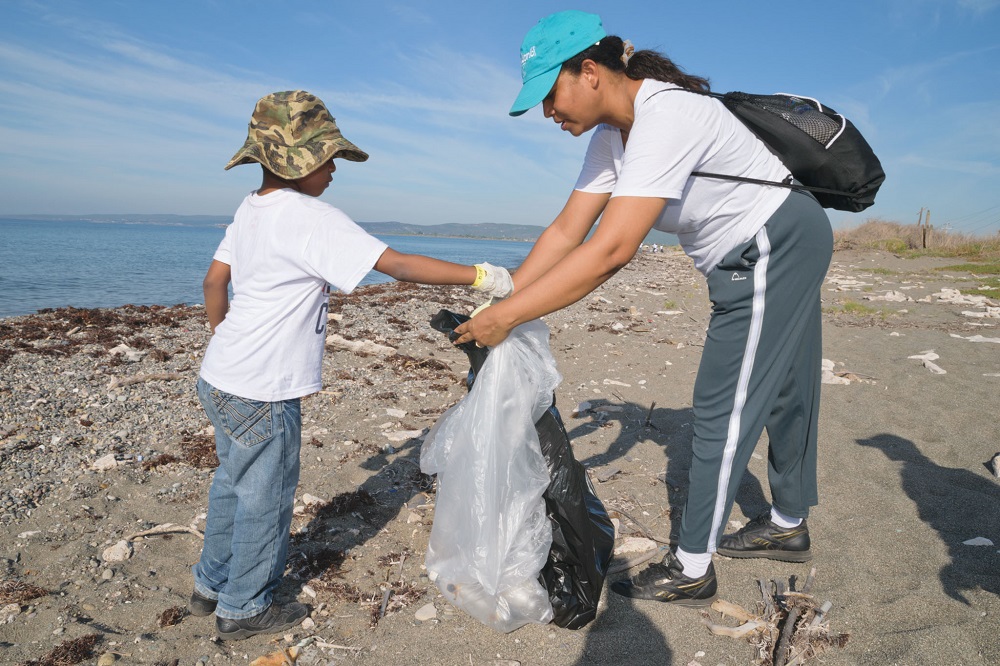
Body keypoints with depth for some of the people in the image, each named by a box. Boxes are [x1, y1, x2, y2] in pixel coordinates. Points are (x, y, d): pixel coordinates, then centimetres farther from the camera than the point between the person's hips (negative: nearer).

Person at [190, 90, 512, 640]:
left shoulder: (250, 208, 7)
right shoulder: (312, 218, -20)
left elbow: (214, 281, 15)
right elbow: (399, 266, -25)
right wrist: (479, 276, -20)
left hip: (220, 378, 9)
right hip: (261, 392, -9)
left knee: (232, 484, 25)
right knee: (264, 498, 10)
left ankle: (211, 586, 43)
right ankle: (243, 608, 30)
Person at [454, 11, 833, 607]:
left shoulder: (665, 119, -31)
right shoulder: (611, 137, -1)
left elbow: (611, 251, -39)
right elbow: (566, 231, -2)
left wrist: (510, 317, -34)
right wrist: (496, 304, -9)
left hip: (778, 247, -10)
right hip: (755, 257, 10)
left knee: (723, 405, -6)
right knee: (779, 390, 19)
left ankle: (691, 569, 8)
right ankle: (789, 525, 38)